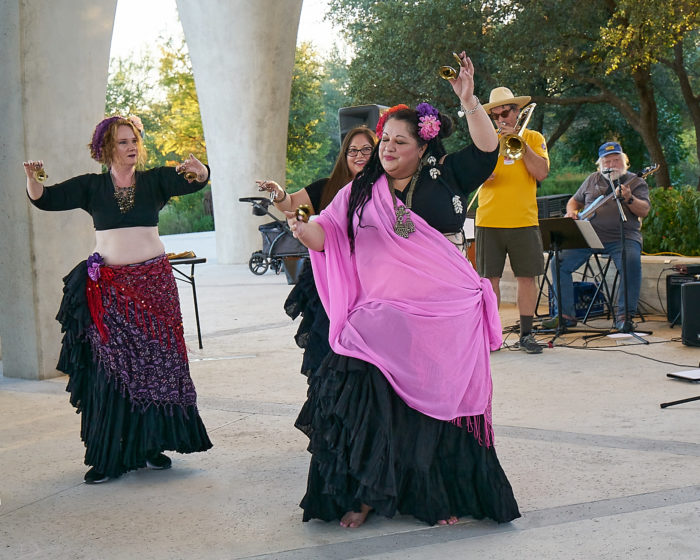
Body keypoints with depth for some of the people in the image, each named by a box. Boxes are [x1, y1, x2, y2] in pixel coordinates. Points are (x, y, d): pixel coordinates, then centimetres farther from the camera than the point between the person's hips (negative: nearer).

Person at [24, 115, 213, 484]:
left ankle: (150, 446, 17)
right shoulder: (91, 187, 5)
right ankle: (109, 456, 4)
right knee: (112, 367, -2)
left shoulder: (154, 180, 4)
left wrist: (197, 169, -33)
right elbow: (46, 199, -3)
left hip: (154, 281, 1)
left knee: (155, 362, 4)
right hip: (110, 286, -1)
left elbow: (197, 181, -10)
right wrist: (32, 179, -23)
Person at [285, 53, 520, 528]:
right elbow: (325, 234, 7)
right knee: (364, 403, -10)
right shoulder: (360, 192, 10)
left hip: (448, 318, -1)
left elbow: (487, 150, -4)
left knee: (439, 407, 6)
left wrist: (469, 101, -14)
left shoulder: (445, 178, 5)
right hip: (382, 320, 1)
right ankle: (363, 496, 6)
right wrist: (300, 227, -14)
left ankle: (442, 498, 22)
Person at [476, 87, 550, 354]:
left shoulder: (533, 138, 9)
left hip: (524, 221, -1)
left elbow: (541, 173, -5)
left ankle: (526, 334, 9)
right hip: (488, 221, 1)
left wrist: (520, 143, -9)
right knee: (490, 278, 2)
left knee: (527, 277, 0)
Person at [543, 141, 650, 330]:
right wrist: (571, 211, 6)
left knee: (632, 263, -34)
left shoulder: (636, 182, 7)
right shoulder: (592, 180, 19)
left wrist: (629, 199, -26)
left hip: (622, 237, -3)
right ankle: (565, 315, -7)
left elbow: (644, 211, -6)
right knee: (559, 262, -14)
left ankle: (624, 315, -23)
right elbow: (575, 200, 29)